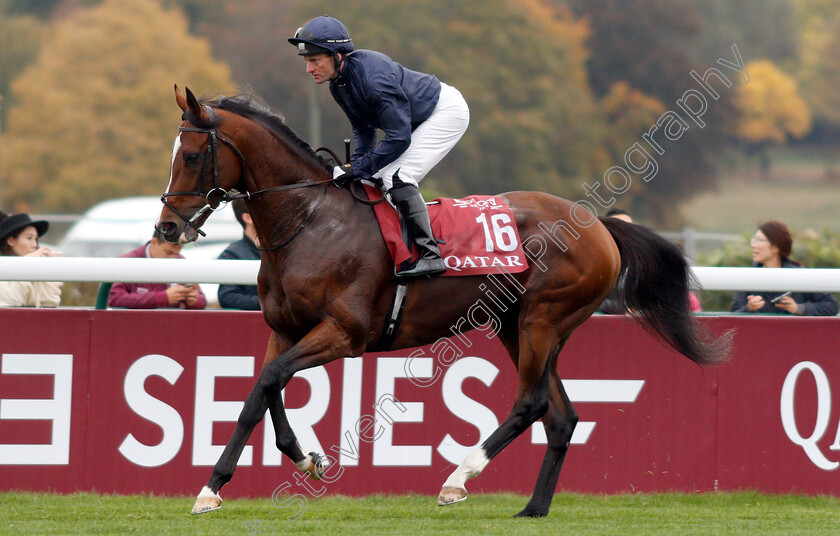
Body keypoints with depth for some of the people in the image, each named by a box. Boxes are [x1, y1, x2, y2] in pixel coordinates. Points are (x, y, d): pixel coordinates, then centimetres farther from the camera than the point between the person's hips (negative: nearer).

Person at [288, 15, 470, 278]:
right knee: (377, 179, 8)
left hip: (447, 111, -10)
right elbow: (363, 131, 7)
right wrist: (354, 165, -11)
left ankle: (430, 255, -22)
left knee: (396, 178, -22)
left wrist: (358, 168, -29)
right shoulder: (339, 84, -4)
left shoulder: (373, 77, -34)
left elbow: (398, 137, -32)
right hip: (417, 120, 10)